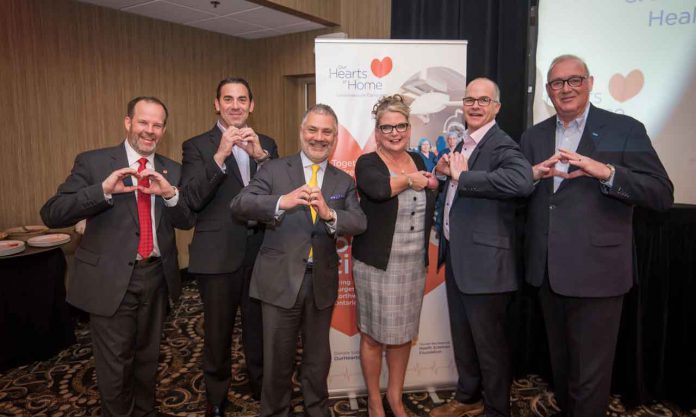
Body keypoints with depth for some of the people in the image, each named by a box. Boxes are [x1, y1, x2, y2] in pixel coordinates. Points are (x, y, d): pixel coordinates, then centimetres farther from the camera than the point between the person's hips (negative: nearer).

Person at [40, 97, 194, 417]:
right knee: (114, 365, 9)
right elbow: (51, 215, -15)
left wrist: (170, 194, -19)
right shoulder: (92, 162, -7)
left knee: (147, 357, 21)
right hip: (111, 279, -4)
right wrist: (103, 189, -29)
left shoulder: (171, 171, 5)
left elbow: (186, 222, 1)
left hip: (156, 275, 4)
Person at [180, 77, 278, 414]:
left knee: (259, 327, 17)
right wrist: (220, 155, -24)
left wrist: (260, 155, -19)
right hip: (218, 255, -2)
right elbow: (191, 200, -15)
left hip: (261, 252, 3)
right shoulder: (197, 146, -3)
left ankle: (261, 386, 41)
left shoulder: (266, 144, 7)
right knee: (217, 333, 12)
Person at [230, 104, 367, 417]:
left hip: (322, 282, 3)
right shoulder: (273, 170, -2)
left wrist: (330, 214, -30)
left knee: (318, 357, 19)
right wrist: (282, 201, -34)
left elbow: (359, 223, -9)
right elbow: (239, 205, -16)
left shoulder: (344, 182, 6)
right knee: (278, 359, 11)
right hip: (281, 280, -2)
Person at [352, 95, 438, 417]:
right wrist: (410, 180, -16)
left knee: (403, 334, 15)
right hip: (377, 266, -5)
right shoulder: (367, 163, -8)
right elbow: (379, 188, -31)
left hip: (414, 266, 5)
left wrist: (435, 183, -1)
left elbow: (430, 206, 18)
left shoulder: (419, 161, 8)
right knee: (373, 336, 8)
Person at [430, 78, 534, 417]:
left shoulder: (502, 146, -15)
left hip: (484, 262, -9)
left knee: (490, 342, 7)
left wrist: (462, 176, -28)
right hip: (456, 257, 9)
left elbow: (523, 181, -36)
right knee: (462, 336, 22)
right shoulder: (463, 144, 13)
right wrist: (445, 171, 3)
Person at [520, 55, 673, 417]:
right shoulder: (533, 136, 10)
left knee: (590, 373, 5)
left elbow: (662, 194, -11)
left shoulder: (625, 129, -4)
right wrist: (535, 173, -15)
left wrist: (606, 172, -25)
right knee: (560, 363, 22)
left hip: (595, 272, -4)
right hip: (547, 271, 5)